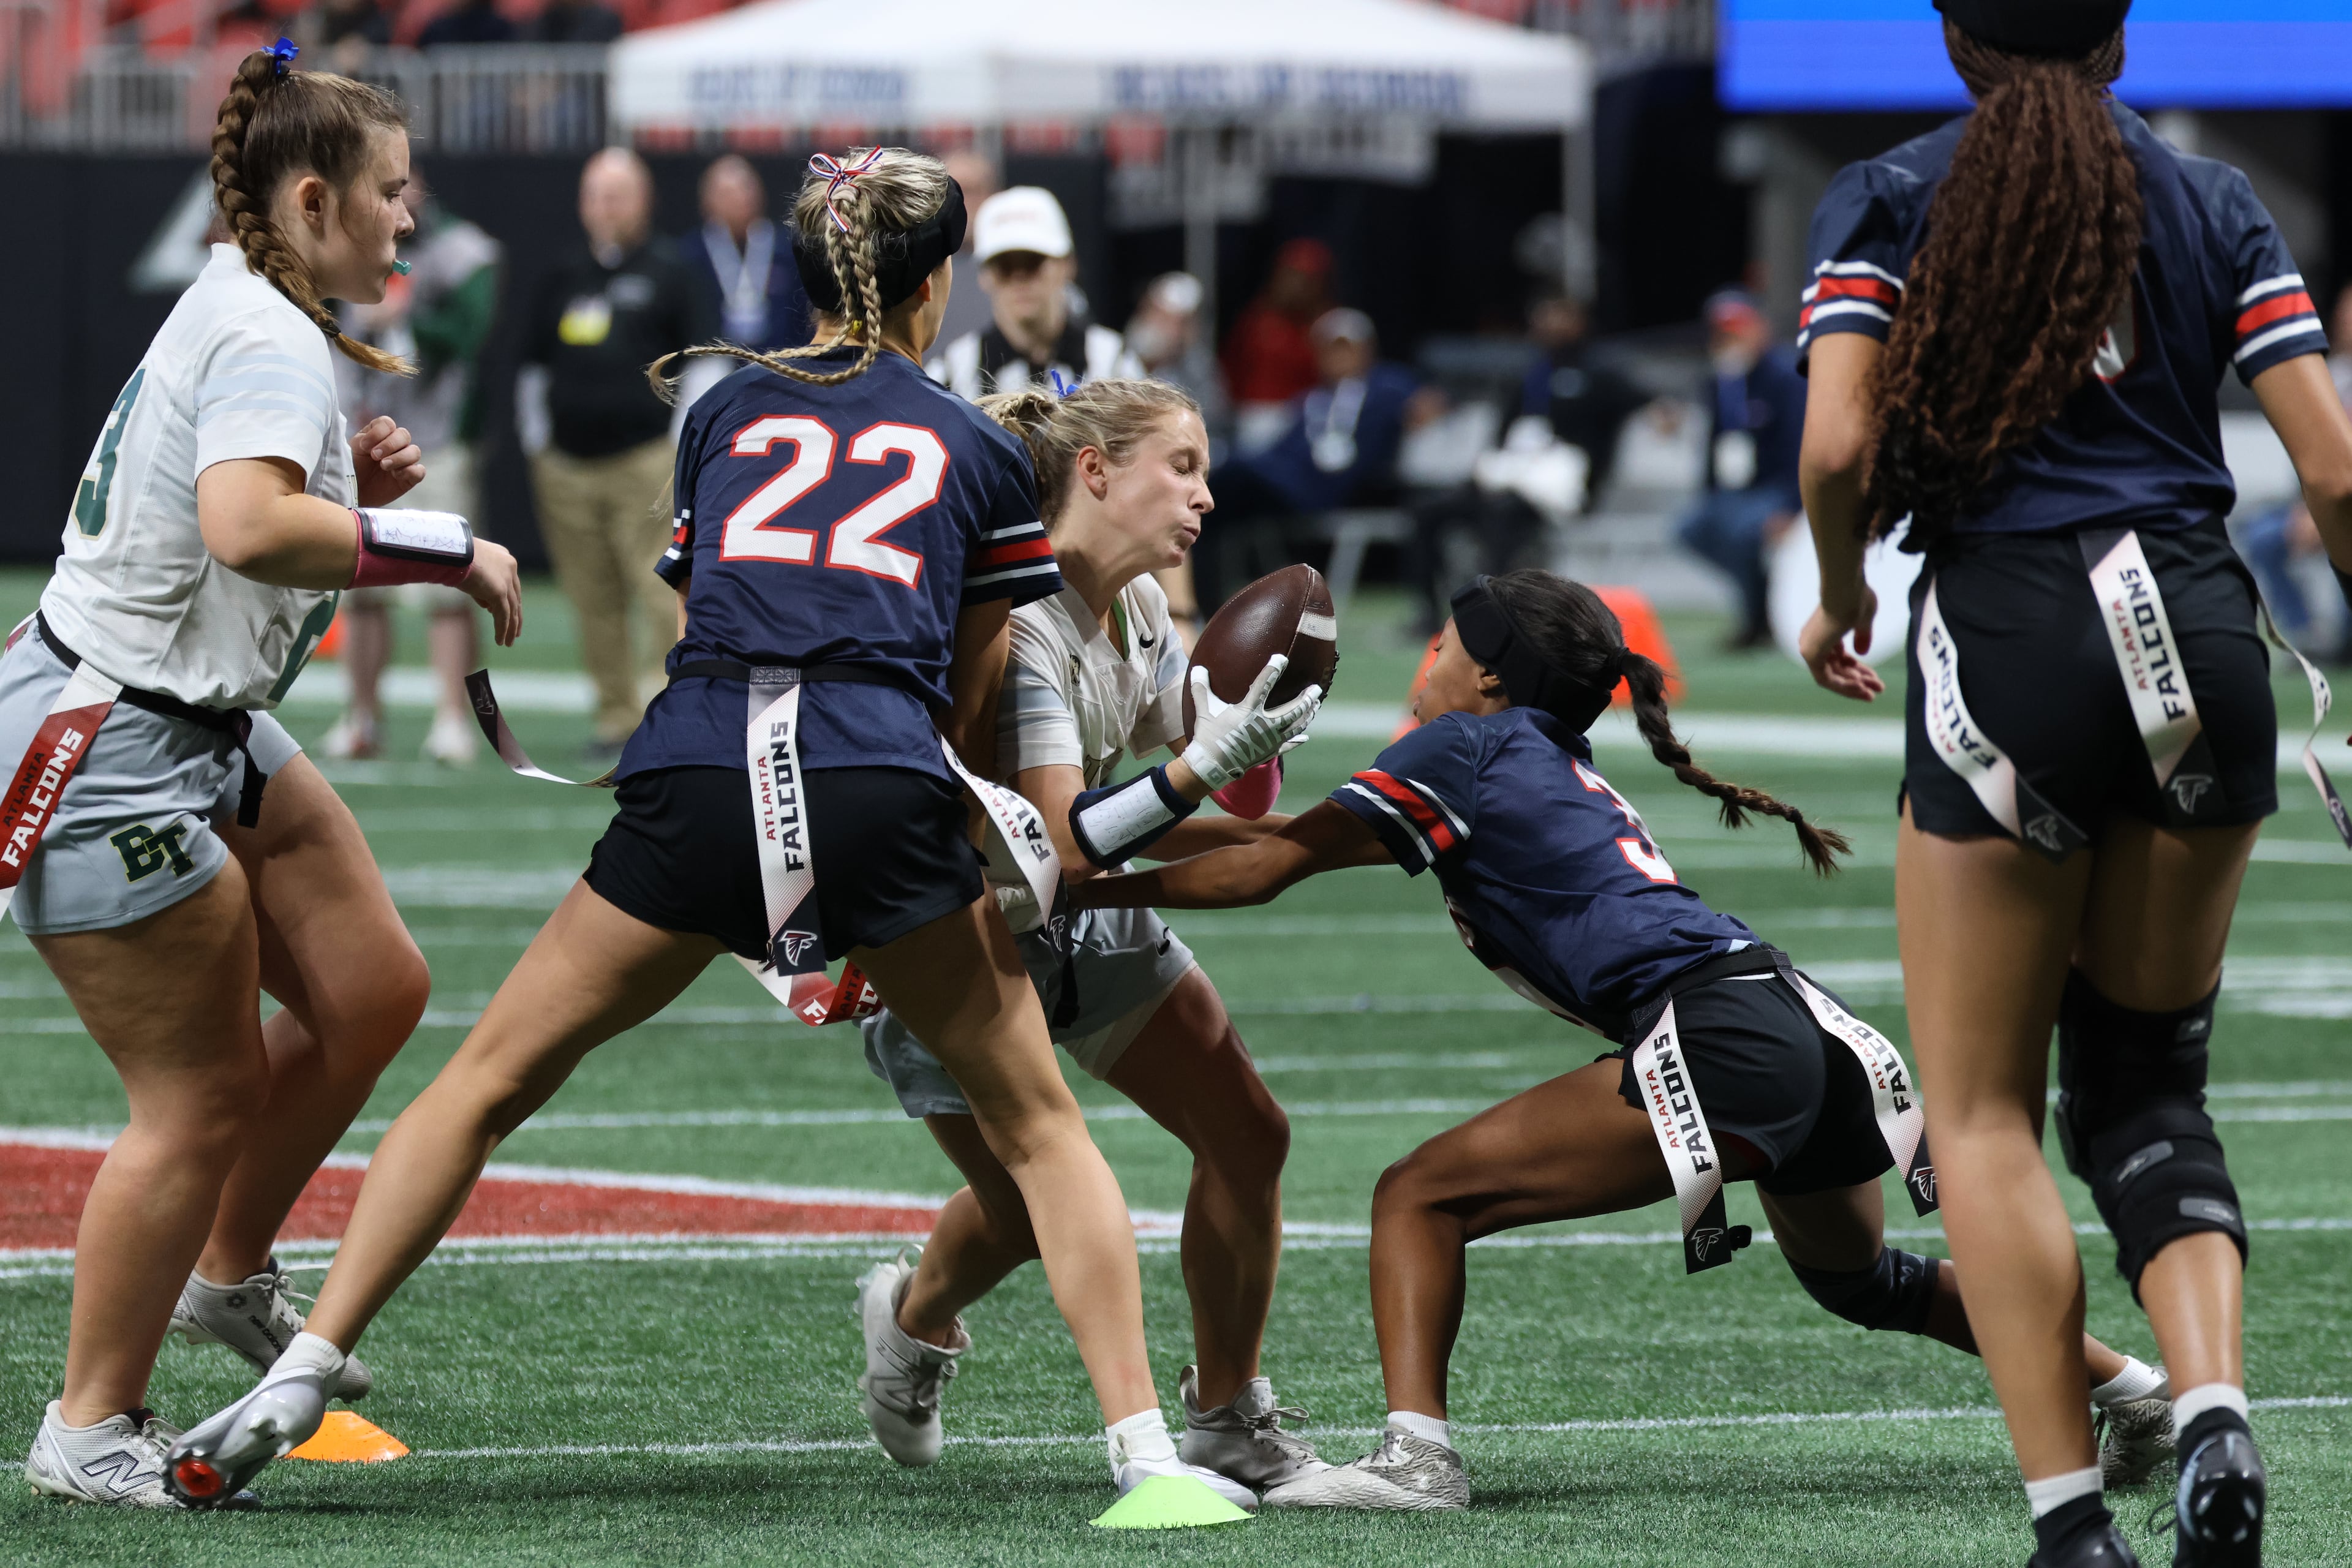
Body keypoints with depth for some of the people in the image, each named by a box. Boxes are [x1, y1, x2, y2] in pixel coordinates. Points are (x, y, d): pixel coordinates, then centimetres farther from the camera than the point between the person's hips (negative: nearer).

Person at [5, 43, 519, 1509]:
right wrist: (447, 548, -32)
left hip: (203, 726, 10)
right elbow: (247, 528, -40)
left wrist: (356, 484, 3)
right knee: (204, 1095, -4)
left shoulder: (250, 318, 10)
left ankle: (231, 1277, 29)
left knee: (372, 990, 10)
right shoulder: (267, 343, -22)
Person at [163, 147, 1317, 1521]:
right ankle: (1143, 1447, 4)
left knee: (490, 1080, 14)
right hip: (882, 786, -1)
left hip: (697, 785, 1)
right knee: (1037, 1122, 12)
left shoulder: (725, 414, 23)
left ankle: (302, 1376, 6)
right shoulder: (982, 451, 18)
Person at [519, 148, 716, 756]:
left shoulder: (667, 273, 5)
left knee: (661, 592, -12)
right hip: (568, 466, 4)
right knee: (593, 602, 3)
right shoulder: (562, 277, 16)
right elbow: (534, 362, 23)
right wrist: (535, 441, 14)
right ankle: (616, 715, 10)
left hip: (646, 458, -4)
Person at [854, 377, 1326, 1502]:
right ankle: (913, 1320, 35)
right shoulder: (1018, 619, -27)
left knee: (1248, 1135, -4)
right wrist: (1195, 775, -45)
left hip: (1089, 921, 8)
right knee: (1022, 1213, -2)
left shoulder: (1140, 609, -1)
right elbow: (1068, 839, -33)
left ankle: (1227, 1423, 10)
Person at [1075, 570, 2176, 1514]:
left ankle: (1416, 1452, -19)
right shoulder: (1562, 771, 27)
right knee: (1859, 1277, 33)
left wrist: (1093, 886, 7)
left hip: (1714, 1045, -9)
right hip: (1813, 1035, 9)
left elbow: (1271, 866, 0)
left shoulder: (1467, 748, 4)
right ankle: (2135, 1388, 40)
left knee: (1421, 1198, -4)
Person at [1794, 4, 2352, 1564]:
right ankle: (2213, 1411, -9)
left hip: (2008, 633, -3)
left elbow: (1837, 447, -8)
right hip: (2202, 642, 3)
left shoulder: (1889, 201, 5)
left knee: (1987, 1113, 7)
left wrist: (1841, 598, 10)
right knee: (2150, 1079, 16)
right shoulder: (2212, 204, 11)